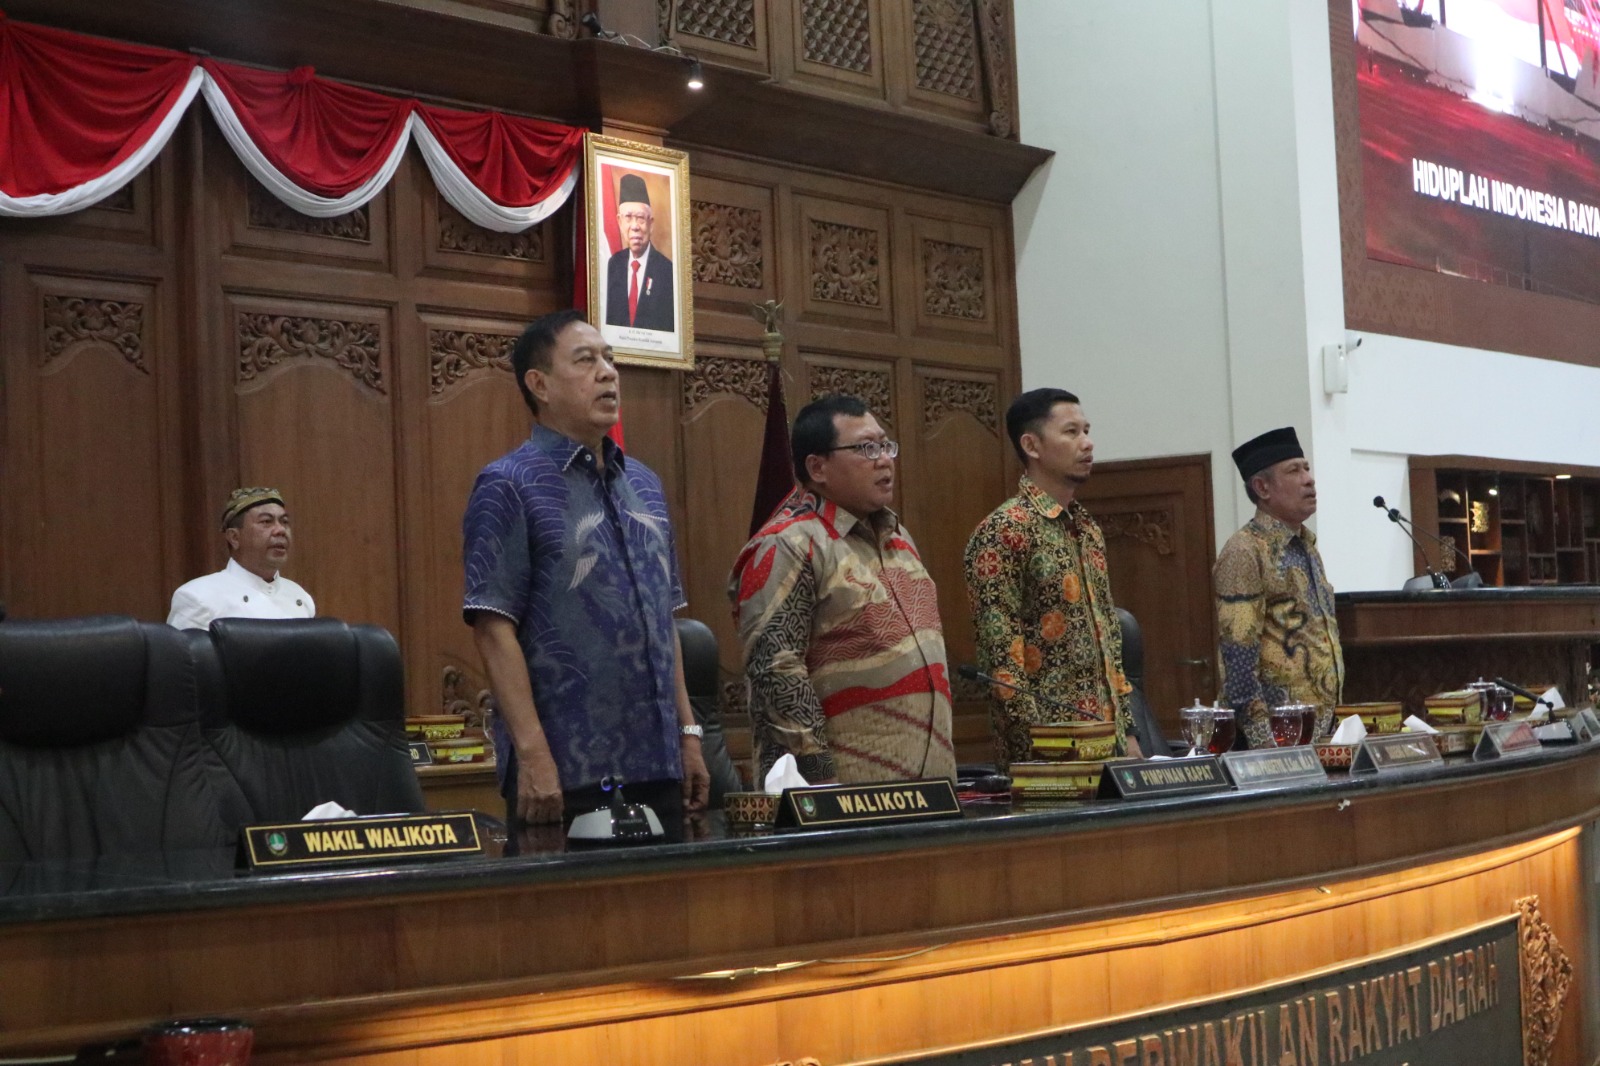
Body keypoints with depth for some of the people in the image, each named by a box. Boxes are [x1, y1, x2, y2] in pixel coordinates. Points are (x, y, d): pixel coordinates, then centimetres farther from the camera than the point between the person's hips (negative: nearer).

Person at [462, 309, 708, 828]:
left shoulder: (644, 484, 14)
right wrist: (533, 754, -18)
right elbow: (494, 628, -13)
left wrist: (688, 731, 13)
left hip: (658, 765, 6)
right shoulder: (509, 486, -7)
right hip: (566, 772, -6)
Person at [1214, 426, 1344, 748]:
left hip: (1323, 725, 8)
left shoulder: (1306, 547, 13)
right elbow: (1237, 656, -18)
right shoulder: (1244, 553, -13)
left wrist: (1332, 715, 16)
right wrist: (1262, 739, -21)